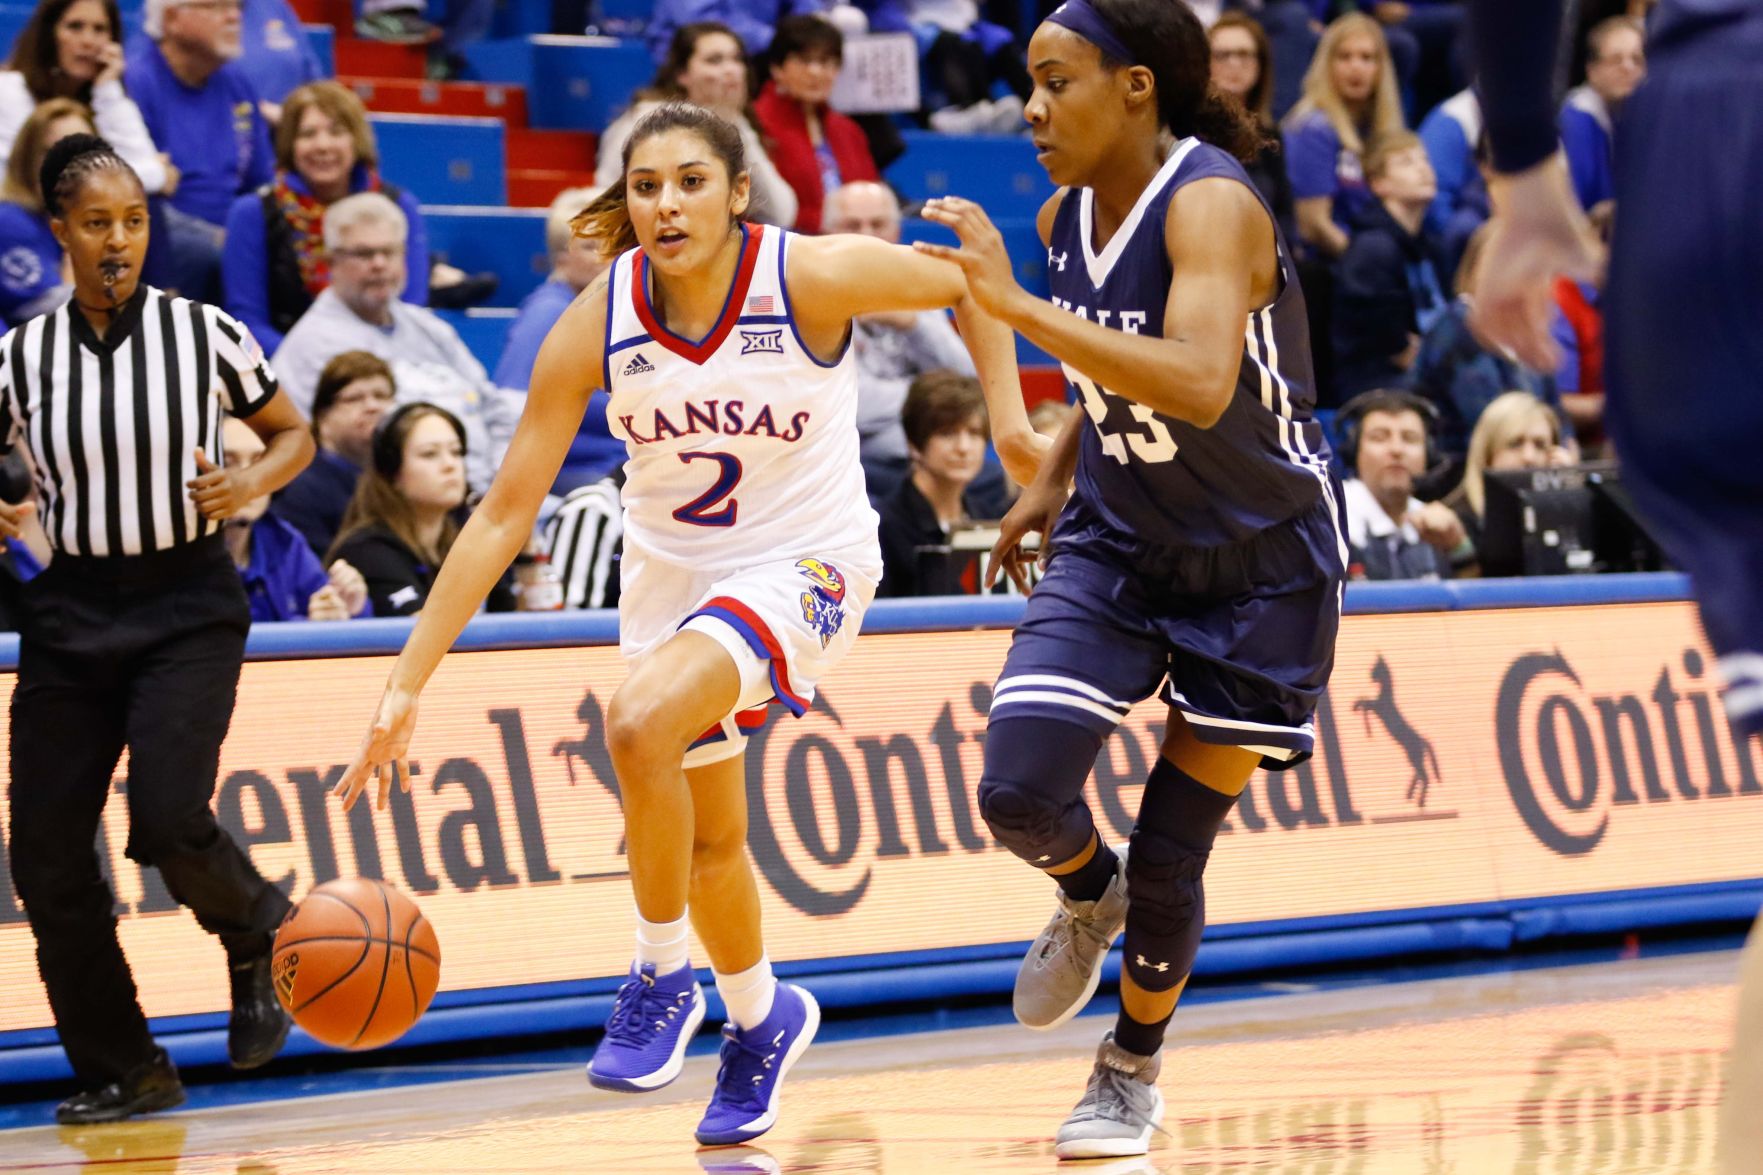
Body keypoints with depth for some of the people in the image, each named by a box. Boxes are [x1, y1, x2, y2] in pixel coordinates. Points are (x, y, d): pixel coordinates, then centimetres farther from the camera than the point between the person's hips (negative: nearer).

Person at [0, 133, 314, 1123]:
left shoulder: (205, 333, -3)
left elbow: (295, 434, 10)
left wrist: (250, 484, -9)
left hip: (188, 605, -3)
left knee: (170, 819, -21)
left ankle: (258, 936, 14)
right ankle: (122, 1070, 14)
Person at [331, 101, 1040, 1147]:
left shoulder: (814, 277, -23)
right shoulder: (598, 326, -16)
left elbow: (967, 284, -2)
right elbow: (504, 517, -13)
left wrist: (1009, 418, -8)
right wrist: (406, 689, -17)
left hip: (803, 561, -4)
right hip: (672, 576, 4)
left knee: (642, 719, -30)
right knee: (710, 842, 17)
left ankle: (664, 975, -9)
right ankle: (762, 1018, 47)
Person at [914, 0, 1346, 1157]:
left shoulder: (1210, 203, -25)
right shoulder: (1067, 216, -2)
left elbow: (1199, 383, -43)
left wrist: (1016, 304, -42)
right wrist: (1050, 485, 7)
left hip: (1262, 570, -5)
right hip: (1116, 545, 5)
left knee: (1169, 860, 2)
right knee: (1021, 792, -15)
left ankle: (1134, 1072, 28)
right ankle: (1088, 894, 20)